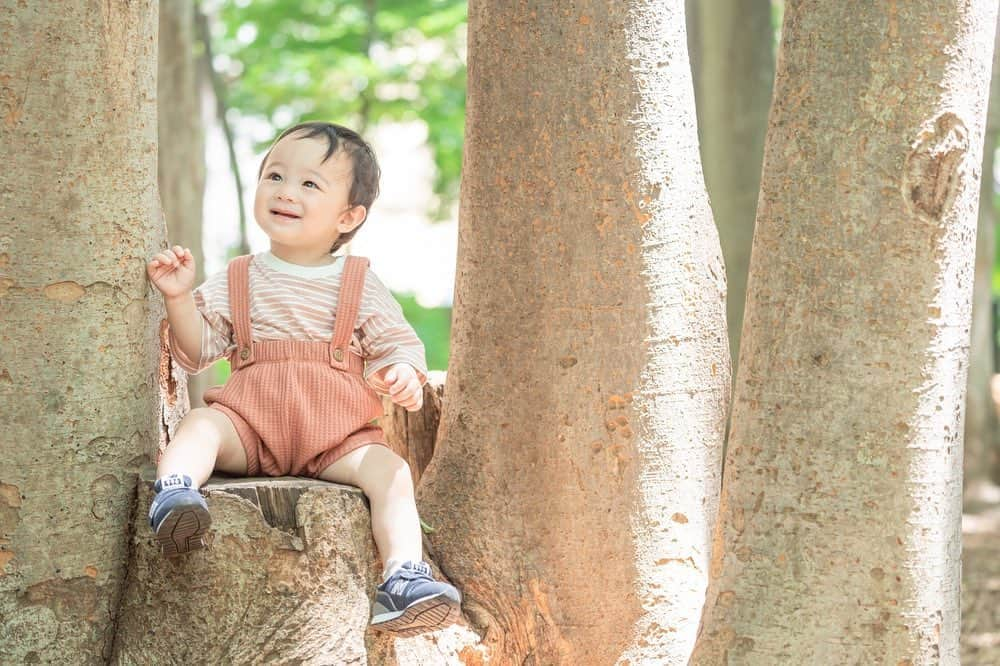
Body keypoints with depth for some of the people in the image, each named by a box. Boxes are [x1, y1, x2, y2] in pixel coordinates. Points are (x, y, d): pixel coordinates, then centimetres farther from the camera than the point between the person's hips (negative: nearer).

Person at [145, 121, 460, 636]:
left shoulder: (360, 285, 10)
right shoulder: (236, 282, 12)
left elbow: (400, 343, 7)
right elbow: (196, 353, 8)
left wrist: (405, 376, -16)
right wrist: (180, 300, -8)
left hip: (337, 436, 0)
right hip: (249, 424, 0)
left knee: (388, 469, -26)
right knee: (199, 424, -29)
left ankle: (402, 578, -36)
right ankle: (173, 490, -52)